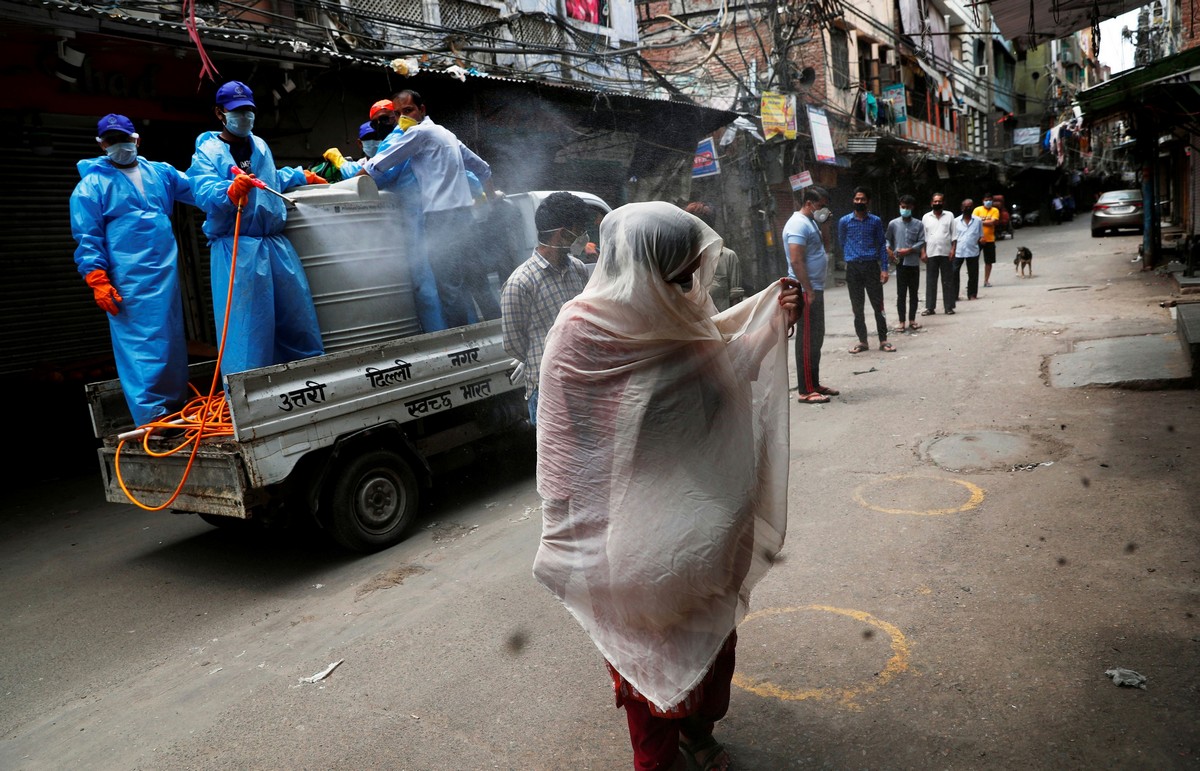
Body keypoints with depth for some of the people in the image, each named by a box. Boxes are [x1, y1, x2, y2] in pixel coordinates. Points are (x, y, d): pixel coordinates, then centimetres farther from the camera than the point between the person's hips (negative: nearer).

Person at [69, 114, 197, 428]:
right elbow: (87, 238, -1)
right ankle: (152, 415, -6)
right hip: (129, 281, -5)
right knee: (139, 343, -7)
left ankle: (177, 405, 20)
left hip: (166, 272, 5)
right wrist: (98, 281, -10)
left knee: (173, 340, 10)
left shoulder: (161, 172, 15)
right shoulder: (91, 184, 3)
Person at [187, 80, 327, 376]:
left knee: (297, 311, 8)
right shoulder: (207, 152, -1)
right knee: (245, 321, -11)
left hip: (276, 243, 6)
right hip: (236, 249, -6)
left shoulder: (260, 146, 18)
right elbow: (204, 194, -19)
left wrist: (303, 176, 45)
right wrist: (232, 190, -38)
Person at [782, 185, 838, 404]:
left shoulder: (810, 222, 16)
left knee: (816, 338, 15)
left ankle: (814, 384, 24)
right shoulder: (798, 224, -16)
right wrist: (809, 291, -23)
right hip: (806, 291, -11)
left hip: (815, 289, 11)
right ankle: (805, 391, -2)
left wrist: (823, 224, 12)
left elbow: (819, 246, 28)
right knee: (807, 340, -7)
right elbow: (796, 261, -23)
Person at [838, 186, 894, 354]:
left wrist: (884, 268, -2)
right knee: (857, 307, 5)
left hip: (872, 266, 0)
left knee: (878, 305, 1)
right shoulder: (844, 221, 3)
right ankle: (862, 341, 13)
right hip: (853, 268, 0)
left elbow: (882, 245, 5)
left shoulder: (876, 221, 4)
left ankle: (883, 340, 8)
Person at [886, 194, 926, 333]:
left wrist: (908, 250, -15)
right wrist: (889, 250, -10)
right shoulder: (893, 224, 2)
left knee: (914, 293, 8)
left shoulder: (918, 224, 1)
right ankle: (902, 322, 5)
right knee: (901, 293, 1)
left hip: (914, 263, 1)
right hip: (900, 263, -1)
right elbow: (887, 240, 8)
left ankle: (912, 320, 17)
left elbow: (921, 242, -2)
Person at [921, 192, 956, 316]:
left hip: (946, 253, -1)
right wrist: (923, 252, -1)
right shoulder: (926, 217, 8)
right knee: (930, 281, 3)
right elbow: (923, 236, 7)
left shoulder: (949, 216, 6)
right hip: (931, 253, 1)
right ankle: (930, 307, 7)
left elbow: (953, 234, 3)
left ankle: (949, 307, 6)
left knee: (947, 281, 3)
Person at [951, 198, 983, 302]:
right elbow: (954, 237, 8)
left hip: (972, 251, 0)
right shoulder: (956, 221, 7)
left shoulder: (978, 221, 7)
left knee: (973, 274, 5)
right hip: (958, 251, 0)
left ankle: (972, 294, 15)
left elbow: (981, 235, 14)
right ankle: (954, 294, 2)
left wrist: (981, 239, -5)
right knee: (954, 272, -4)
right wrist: (952, 249, 0)